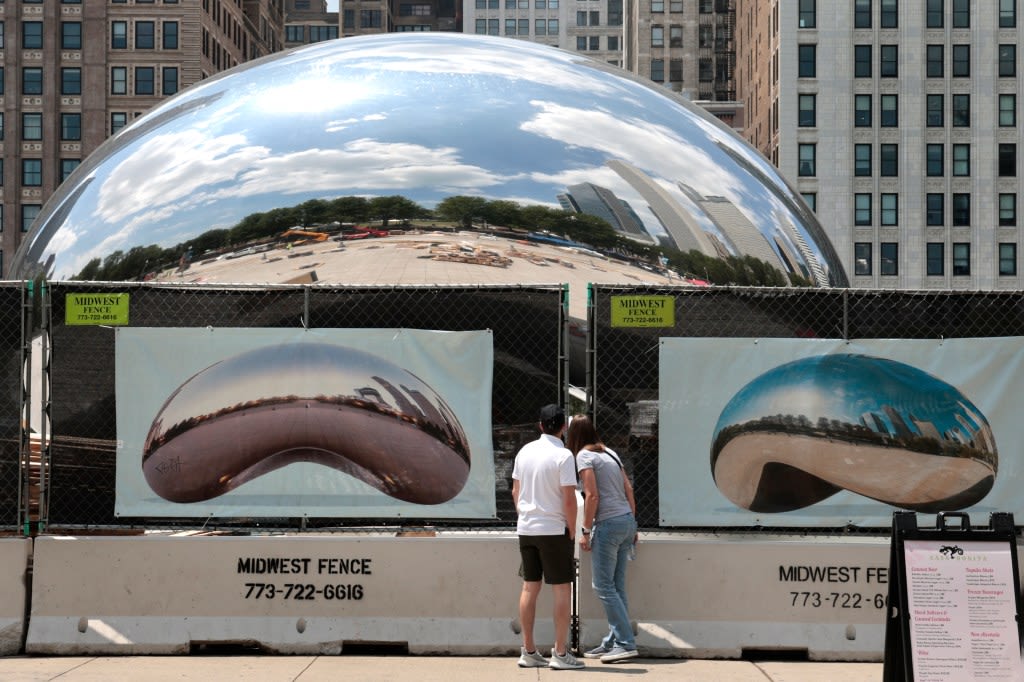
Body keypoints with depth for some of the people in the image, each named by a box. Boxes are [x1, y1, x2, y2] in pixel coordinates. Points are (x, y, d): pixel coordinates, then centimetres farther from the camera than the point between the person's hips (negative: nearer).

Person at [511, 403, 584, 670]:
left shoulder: (525, 451, 6)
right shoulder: (563, 456, -13)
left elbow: (515, 492, 11)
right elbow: (569, 500, -15)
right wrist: (572, 532, -5)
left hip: (526, 528, 6)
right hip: (554, 530, -6)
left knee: (530, 587, 10)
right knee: (562, 589, 1)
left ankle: (528, 651, 13)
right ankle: (560, 653, 1)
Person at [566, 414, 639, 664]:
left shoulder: (584, 456, -5)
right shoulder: (610, 453, 17)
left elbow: (592, 496, -13)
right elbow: (629, 490, 16)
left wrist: (585, 531, -8)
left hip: (608, 524, -8)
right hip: (627, 521, 8)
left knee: (604, 587, -4)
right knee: (617, 587, 10)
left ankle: (626, 643, -8)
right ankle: (612, 642, 13)